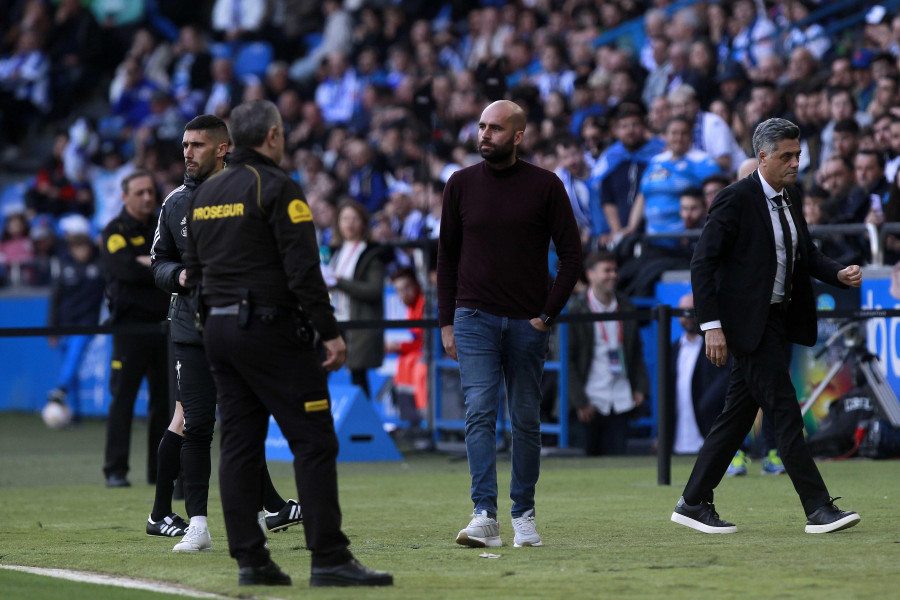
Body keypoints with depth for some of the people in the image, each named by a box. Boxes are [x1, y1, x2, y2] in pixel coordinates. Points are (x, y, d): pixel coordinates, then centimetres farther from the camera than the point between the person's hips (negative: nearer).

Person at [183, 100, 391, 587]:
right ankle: (329, 559, -12)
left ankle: (249, 560, 6)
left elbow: (194, 272, 18)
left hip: (218, 328, 8)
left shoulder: (205, 194, 14)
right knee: (313, 442, -7)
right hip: (269, 329, -8)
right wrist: (329, 332, -14)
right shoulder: (277, 188, -10)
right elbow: (303, 269, -16)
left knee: (239, 445, 8)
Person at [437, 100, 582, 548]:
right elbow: (447, 256, 10)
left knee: (526, 421, 6)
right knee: (480, 413, -12)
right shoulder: (461, 184, 5)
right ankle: (485, 517, -18)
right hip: (474, 319, 0)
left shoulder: (545, 186, 0)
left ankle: (524, 515, 17)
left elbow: (571, 254, 3)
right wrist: (446, 322, 4)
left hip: (528, 322, 0)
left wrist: (548, 314, -5)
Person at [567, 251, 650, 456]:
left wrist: (641, 387, 6)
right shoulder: (575, 310, -3)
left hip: (621, 401, 4)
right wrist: (579, 401, -10)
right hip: (590, 401, -4)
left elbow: (636, 352, 18)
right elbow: (567, 358, -5)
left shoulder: (626, 307, 12)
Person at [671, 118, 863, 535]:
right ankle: (819, 510, -9)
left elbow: (807, 254, 19)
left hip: (777, 319, 9)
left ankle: (694, 504, 18)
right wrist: (711, 325, -20)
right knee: (784, 411, -9)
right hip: (748, 323, -9)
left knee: (739, 414, 11)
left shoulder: (790, 197, 12)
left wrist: (839, 274, -2)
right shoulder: (736, 200, -13)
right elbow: (702, 263, -15)